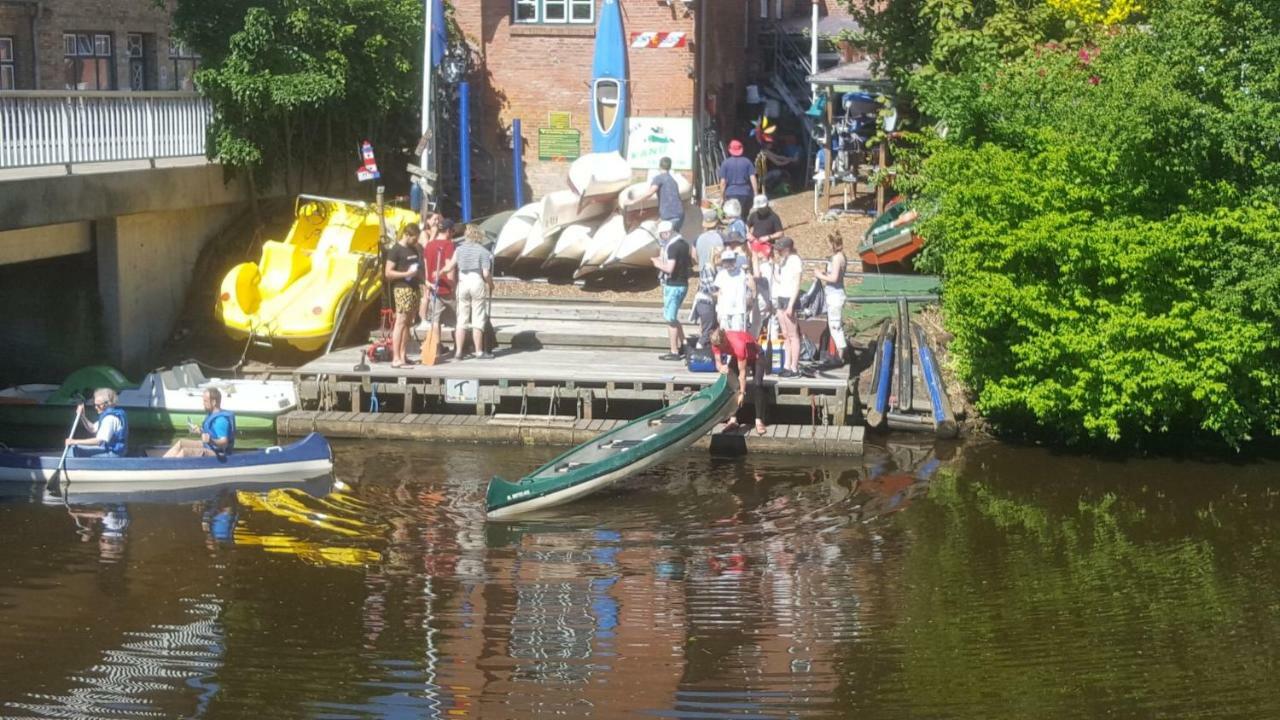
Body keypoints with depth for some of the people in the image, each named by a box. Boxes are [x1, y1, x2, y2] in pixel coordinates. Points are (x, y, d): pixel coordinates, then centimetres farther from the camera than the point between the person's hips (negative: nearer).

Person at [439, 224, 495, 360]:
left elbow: (449, 267, -2)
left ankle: (458, 352, 8)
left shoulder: (460, 249, 4)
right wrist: (491, 284, 5)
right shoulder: (483, 251, -6)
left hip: (463, 283, 3)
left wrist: (439, 273, 16)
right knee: (478, 320, 3)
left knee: (461, 320, 9)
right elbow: (486, 273, -12)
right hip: (478, 283, -3)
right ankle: (479, 352, 7)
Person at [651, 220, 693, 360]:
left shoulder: (672, 246, -19)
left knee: (670, 318, -1)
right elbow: (690, 263, 18)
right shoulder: (684, 243, 9)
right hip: (683, 284, 9)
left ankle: (674, 352, 2)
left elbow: (670, 269, -26)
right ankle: (681, 347, 24)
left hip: (673, 286, -9)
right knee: (673, 317, 21)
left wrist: (659, 264, -8)